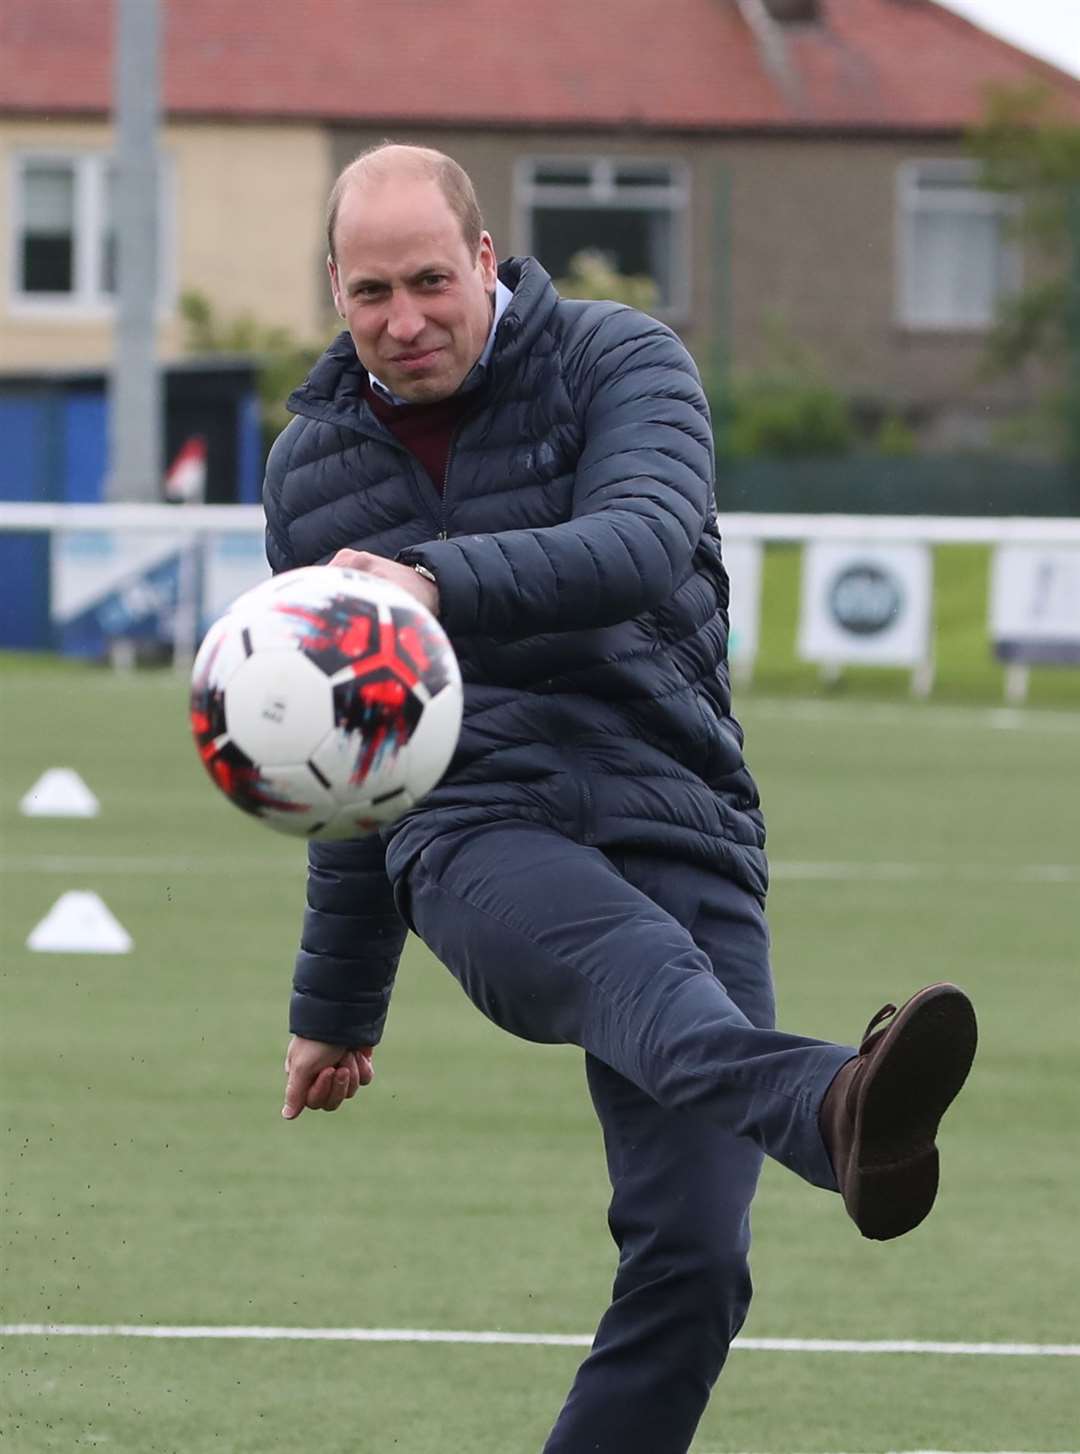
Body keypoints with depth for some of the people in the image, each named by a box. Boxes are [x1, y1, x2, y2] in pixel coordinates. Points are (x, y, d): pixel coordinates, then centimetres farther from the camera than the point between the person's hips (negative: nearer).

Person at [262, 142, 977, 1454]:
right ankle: (836, 1113, -72)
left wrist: (442, 580, -38)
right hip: (477, 829, -1)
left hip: (681, 834, 1)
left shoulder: (622, 363, 3)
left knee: (692, 1258, -12)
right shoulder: (311, 467, 15)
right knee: (635, 957, -38)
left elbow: (642, 544, -20)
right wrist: (336, 1004, 32)